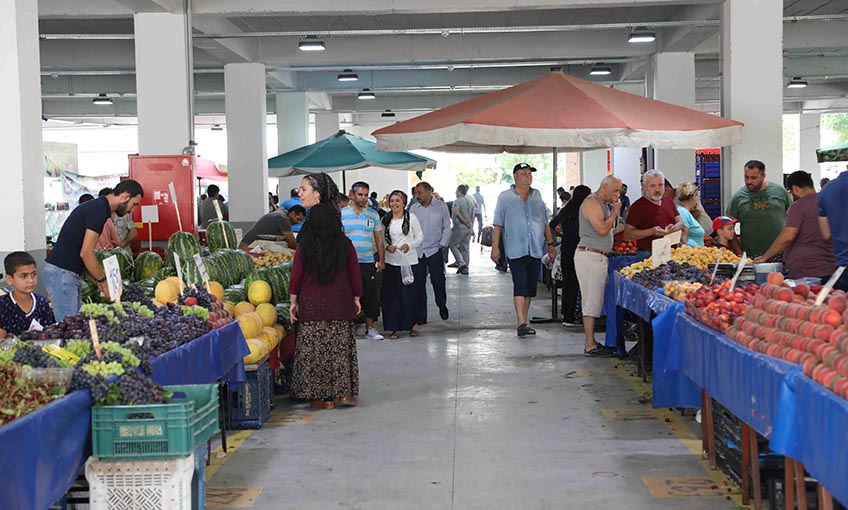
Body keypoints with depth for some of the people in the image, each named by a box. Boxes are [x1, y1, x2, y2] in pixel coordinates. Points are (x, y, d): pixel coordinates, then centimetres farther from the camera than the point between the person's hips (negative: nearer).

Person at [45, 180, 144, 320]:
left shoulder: (96, 207, 16)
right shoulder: (99, 210, -14)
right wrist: (103, 281, -8)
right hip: (62, 273, -10)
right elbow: (86, 253, -19)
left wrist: (99, 279, 15)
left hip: (69, 274, 10)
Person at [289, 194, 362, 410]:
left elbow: (297, 274, -5)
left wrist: (294, 300, 5)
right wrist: (356, 297, 13)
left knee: (314, 350, 6)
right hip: (340, 304, 2)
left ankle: (323, 396, 8)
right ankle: (346, 392, 12)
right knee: (341, 347, 12)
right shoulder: (345, 244, -3)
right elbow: (354, 272, 2)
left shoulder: (304, 247, -8)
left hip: (312, 305, -1)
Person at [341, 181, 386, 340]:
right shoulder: (341, 214, 2)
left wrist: (381, 260, 6)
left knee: (370, 295, 4)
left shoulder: (373, 214, 8)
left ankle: (370, 328, 13)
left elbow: (379, 238, 11)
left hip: (368, 262, 2)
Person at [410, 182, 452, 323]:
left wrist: (443, 244, -3)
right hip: (417, 252, 2)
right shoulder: (413, 208, 6)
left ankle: (442, 307, 25)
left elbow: (447, 227, 4)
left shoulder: (441, 206, 1)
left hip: (434, 250, -2)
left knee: (438, 281, 1)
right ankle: (421, 315, 8)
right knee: (419, 284, 2)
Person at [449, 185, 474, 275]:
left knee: (453, 245, 5)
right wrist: (472, 227, 17)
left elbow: (457, 213, -25)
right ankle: (465, 268, 11)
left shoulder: (457, 201, -10)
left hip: (459, 227, -7)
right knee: (465, 248, 11)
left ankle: (461, 263, -9)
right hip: (469, 228, 7)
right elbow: (472, 216, 14)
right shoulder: (470, 202, 13)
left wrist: (464, 222, -16)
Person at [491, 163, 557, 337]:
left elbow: (545, 223, 19)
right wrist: (495, 247, -5)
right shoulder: (505, 197, 2)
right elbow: (498, 225, 1)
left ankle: (523, 322, 16)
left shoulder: (537, 196, 14)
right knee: (520, 286, -13)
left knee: (530, 287, 7)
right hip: (516, 250, -4)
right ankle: (522, 323, -17)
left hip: (536, 250, 5)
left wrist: (550, 244, 14)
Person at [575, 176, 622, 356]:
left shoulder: (603, 204, 20)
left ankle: (591, 341, 13)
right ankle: (590, 345, -8)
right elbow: (602, 229, -19)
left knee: (594, 302, 10)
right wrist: (615, 211, -10)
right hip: (589, 256, -10)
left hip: (598, 257, 10)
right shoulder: (592, 202, -11)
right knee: (591, 301, -9)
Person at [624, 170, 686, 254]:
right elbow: (627, 234, -10)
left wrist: (675, 227, -5)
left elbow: (680, 222, 20)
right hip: (648, 253, -5)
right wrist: (651, 232, -20)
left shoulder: (669, 201, 15)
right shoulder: (637, 206, -6)